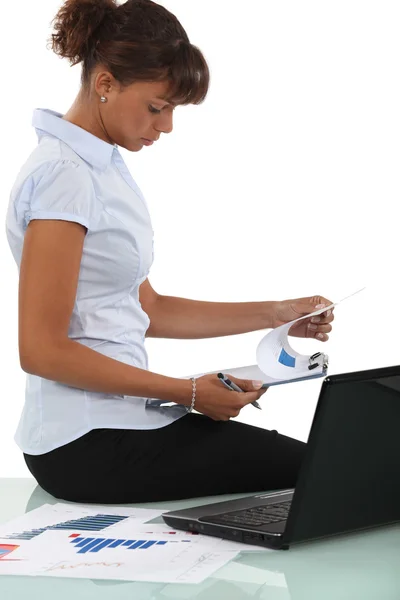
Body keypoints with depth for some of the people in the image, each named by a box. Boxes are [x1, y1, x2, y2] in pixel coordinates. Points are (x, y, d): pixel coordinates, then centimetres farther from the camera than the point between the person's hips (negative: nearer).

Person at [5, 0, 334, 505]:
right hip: (88, 443, -10)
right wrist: (187, 393, -19)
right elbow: (41, 350, -21)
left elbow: (146, 309, 16)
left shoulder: (104, 167, 12)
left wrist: (274, 315, 8)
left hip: (116, 418, 10)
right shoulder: (62, 175, -18)